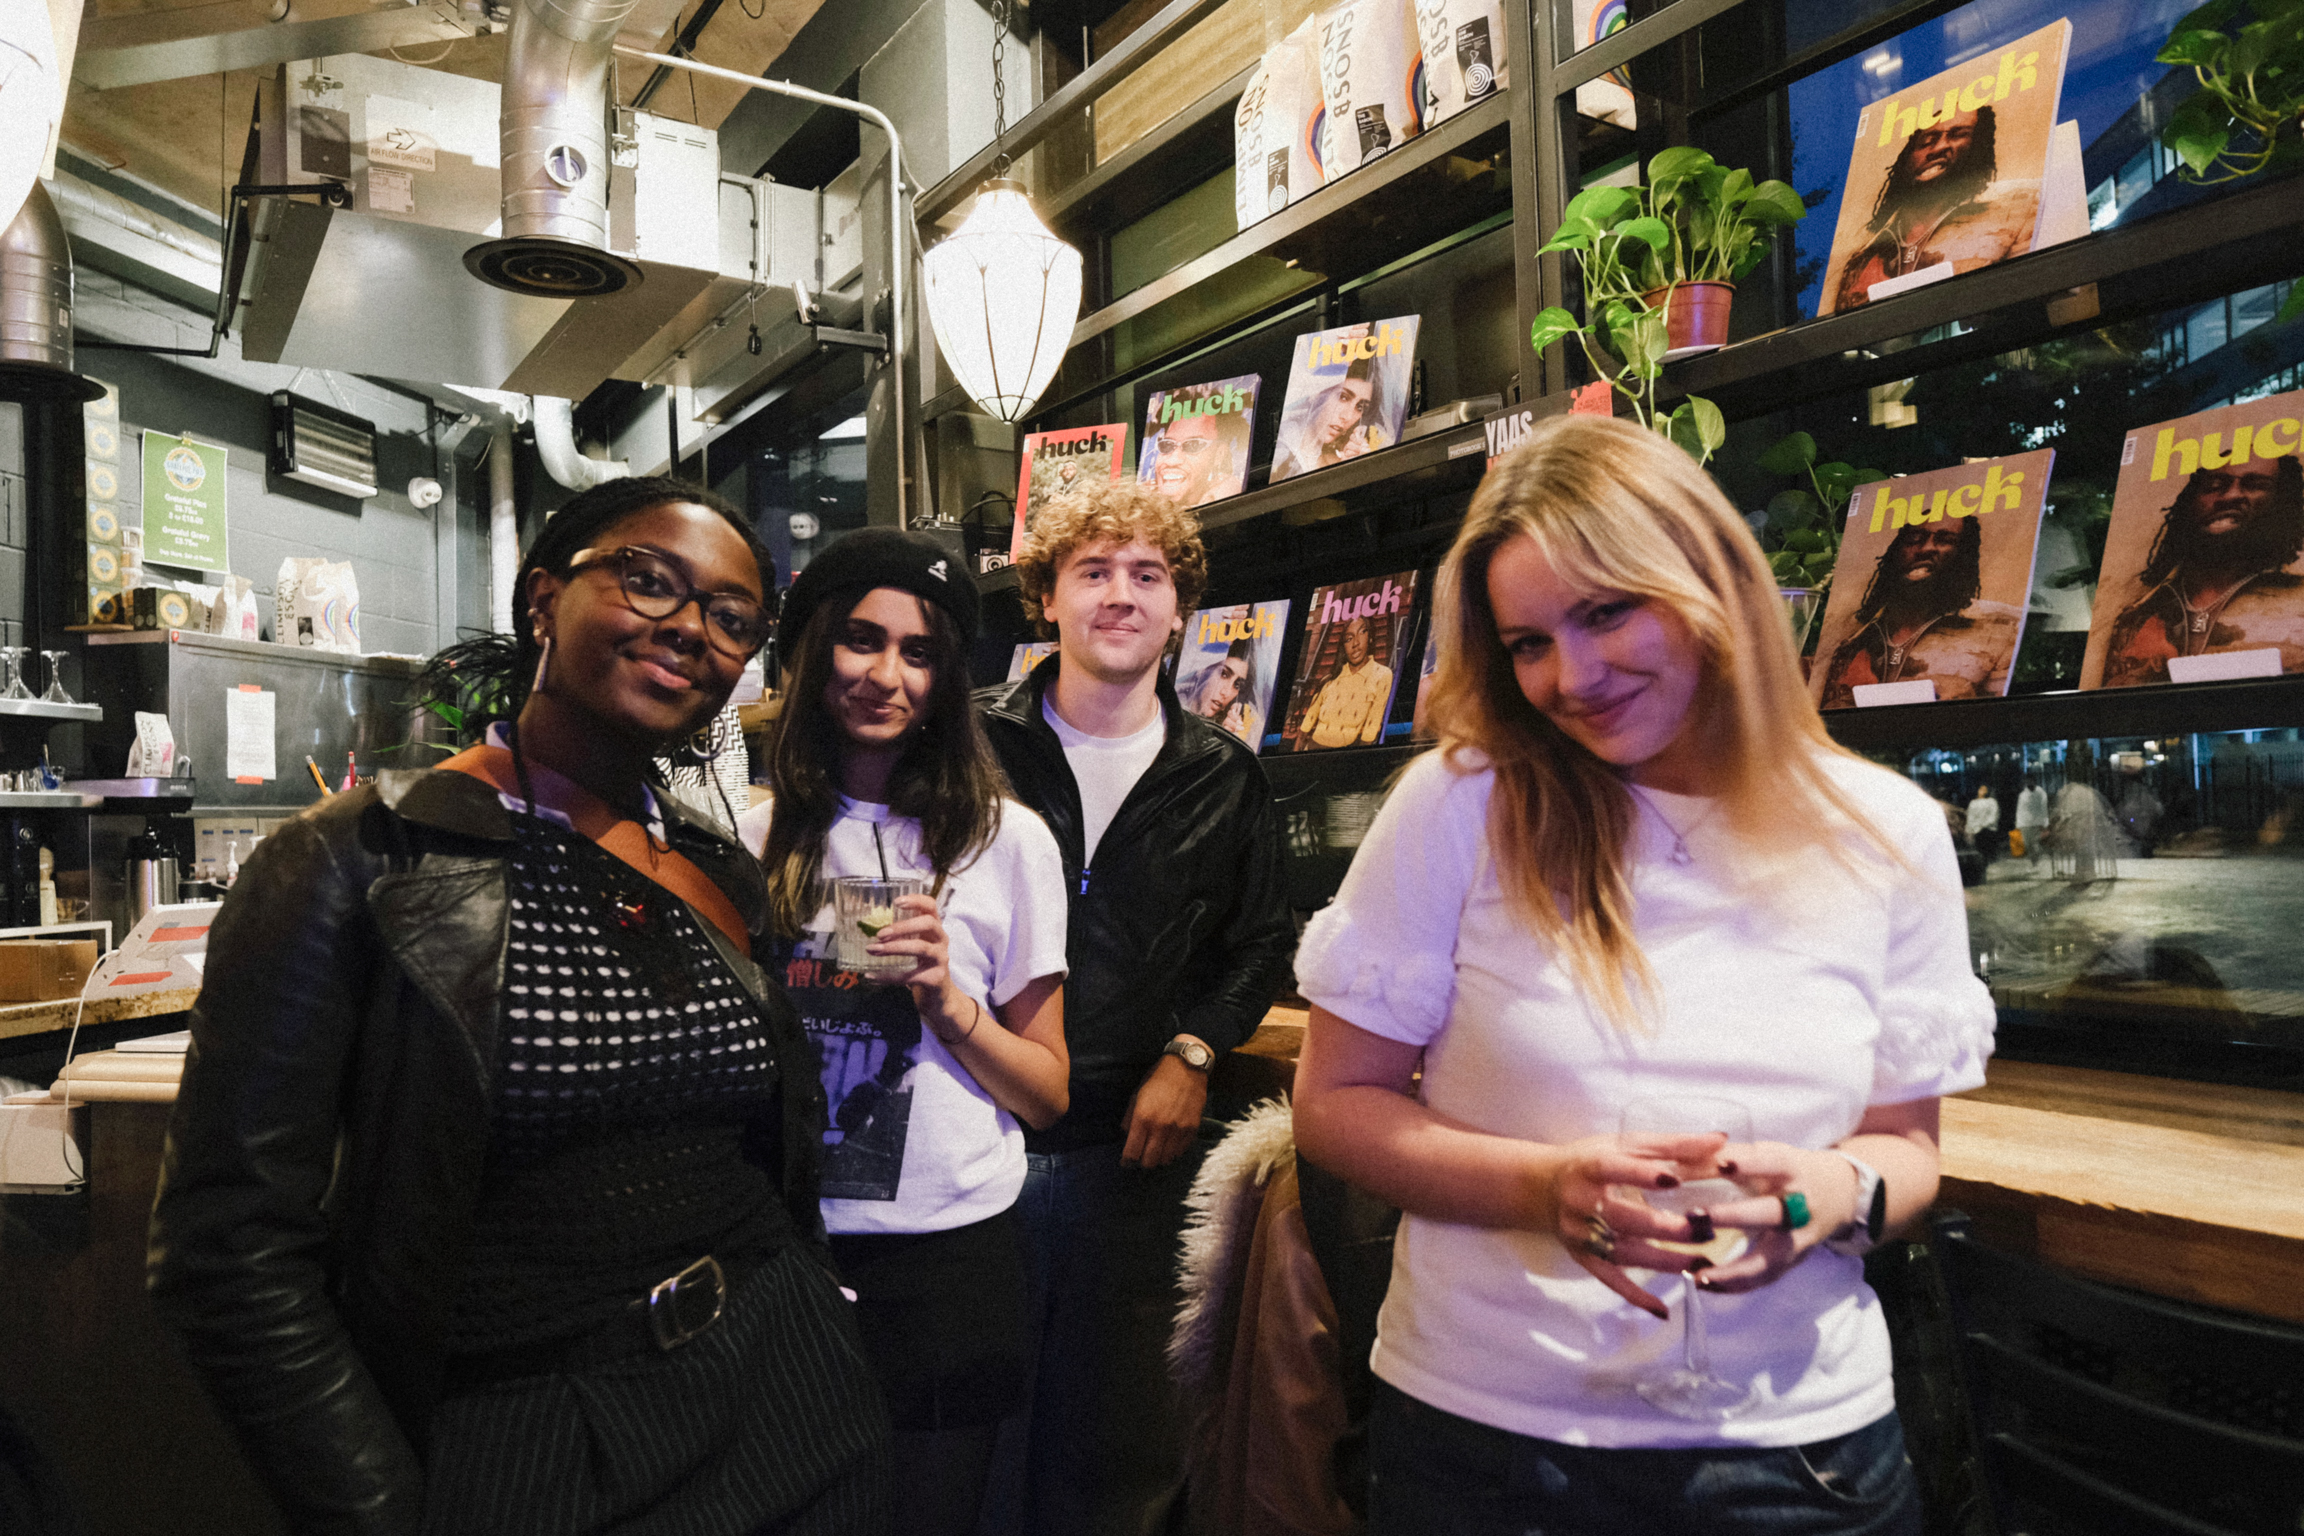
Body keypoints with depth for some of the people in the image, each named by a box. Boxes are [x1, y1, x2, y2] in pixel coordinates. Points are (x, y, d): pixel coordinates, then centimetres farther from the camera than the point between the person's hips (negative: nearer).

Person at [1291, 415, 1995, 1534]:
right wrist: (1547, 1187, -22)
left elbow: (1905, 1141, 6)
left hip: (1794, 1441, 2)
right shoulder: (1460, 804, -12)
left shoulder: (1888, 835, -4)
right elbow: (1334, 1104, -7)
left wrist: (1843, 1193, -17)